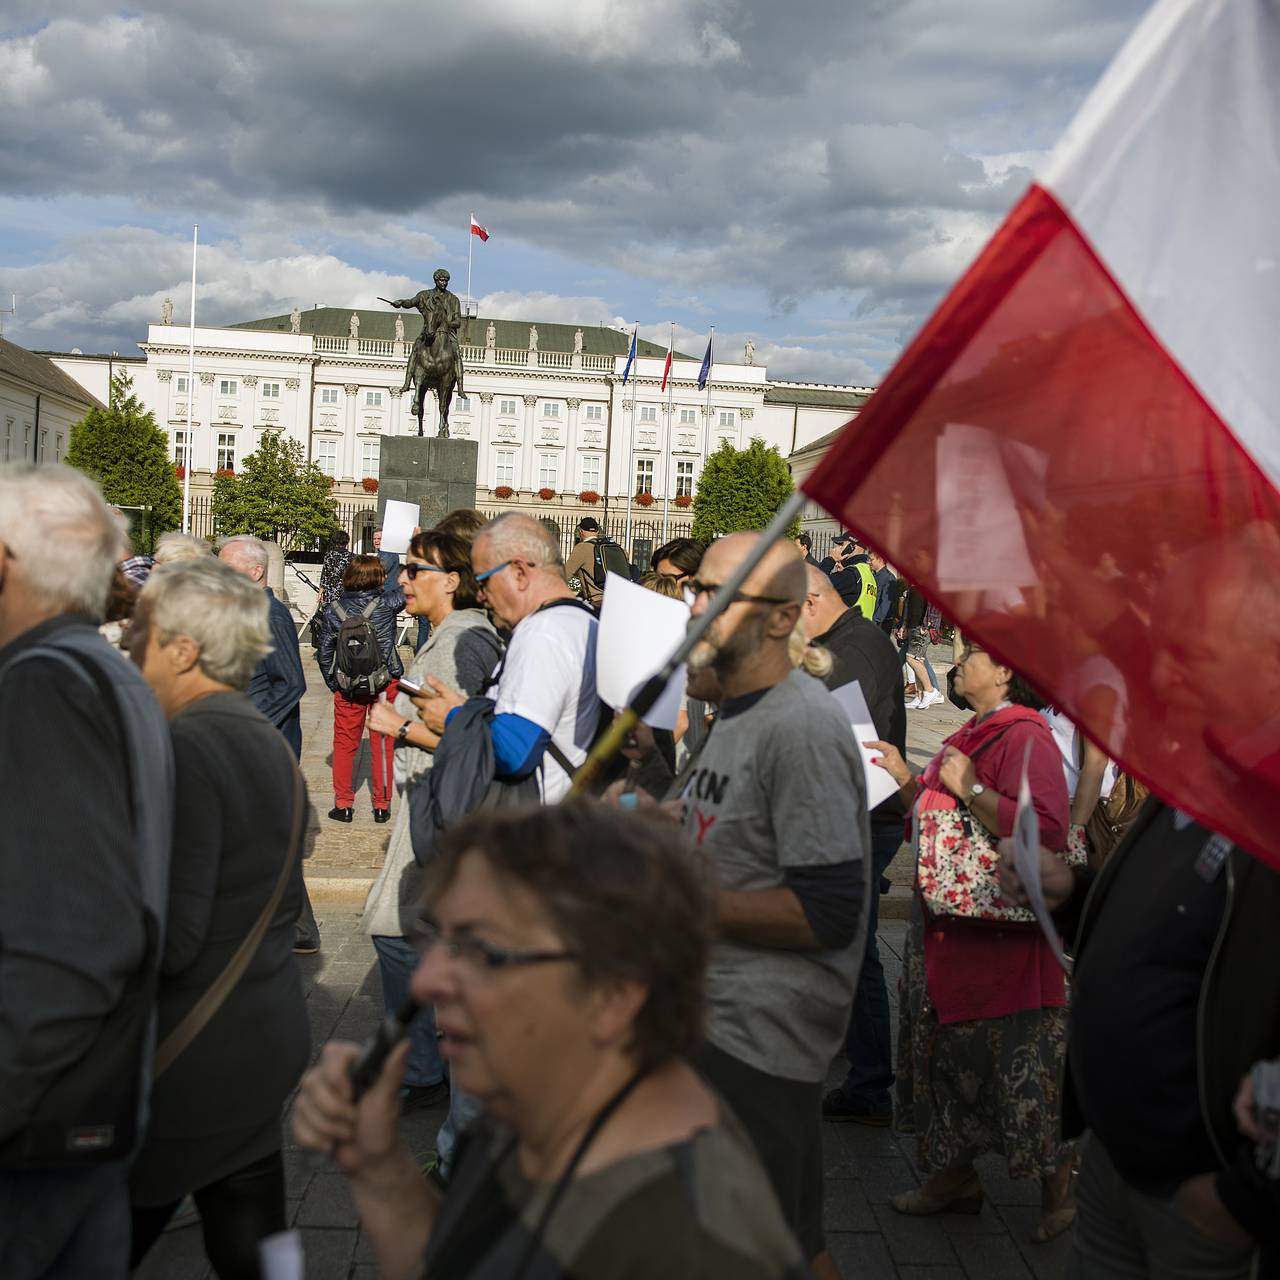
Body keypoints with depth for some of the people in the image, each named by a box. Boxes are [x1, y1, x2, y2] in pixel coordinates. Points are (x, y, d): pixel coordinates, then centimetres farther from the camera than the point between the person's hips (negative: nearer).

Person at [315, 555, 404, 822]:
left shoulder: (332, 611, -4)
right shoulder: (386, 605, -11)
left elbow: (323, 653, 0)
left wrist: (333, 684, 11)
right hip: (384, 683, -1)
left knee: (344, 743, 12)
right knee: (382, 743, 9)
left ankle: (343, 805, 16)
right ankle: (382, 805, 15)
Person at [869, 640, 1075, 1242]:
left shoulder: (1025, 738, -17)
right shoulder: (971, 735, 14)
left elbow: (1047, 831, -31)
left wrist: (970, 787, -26)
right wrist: (908, 779, 11)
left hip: (998, 937, -10)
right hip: (945, 922, 10)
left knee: (1014, 1060, 1)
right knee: (947, 1047, 17)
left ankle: (1058, 1186, 21)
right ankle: (956, 1176, 33)